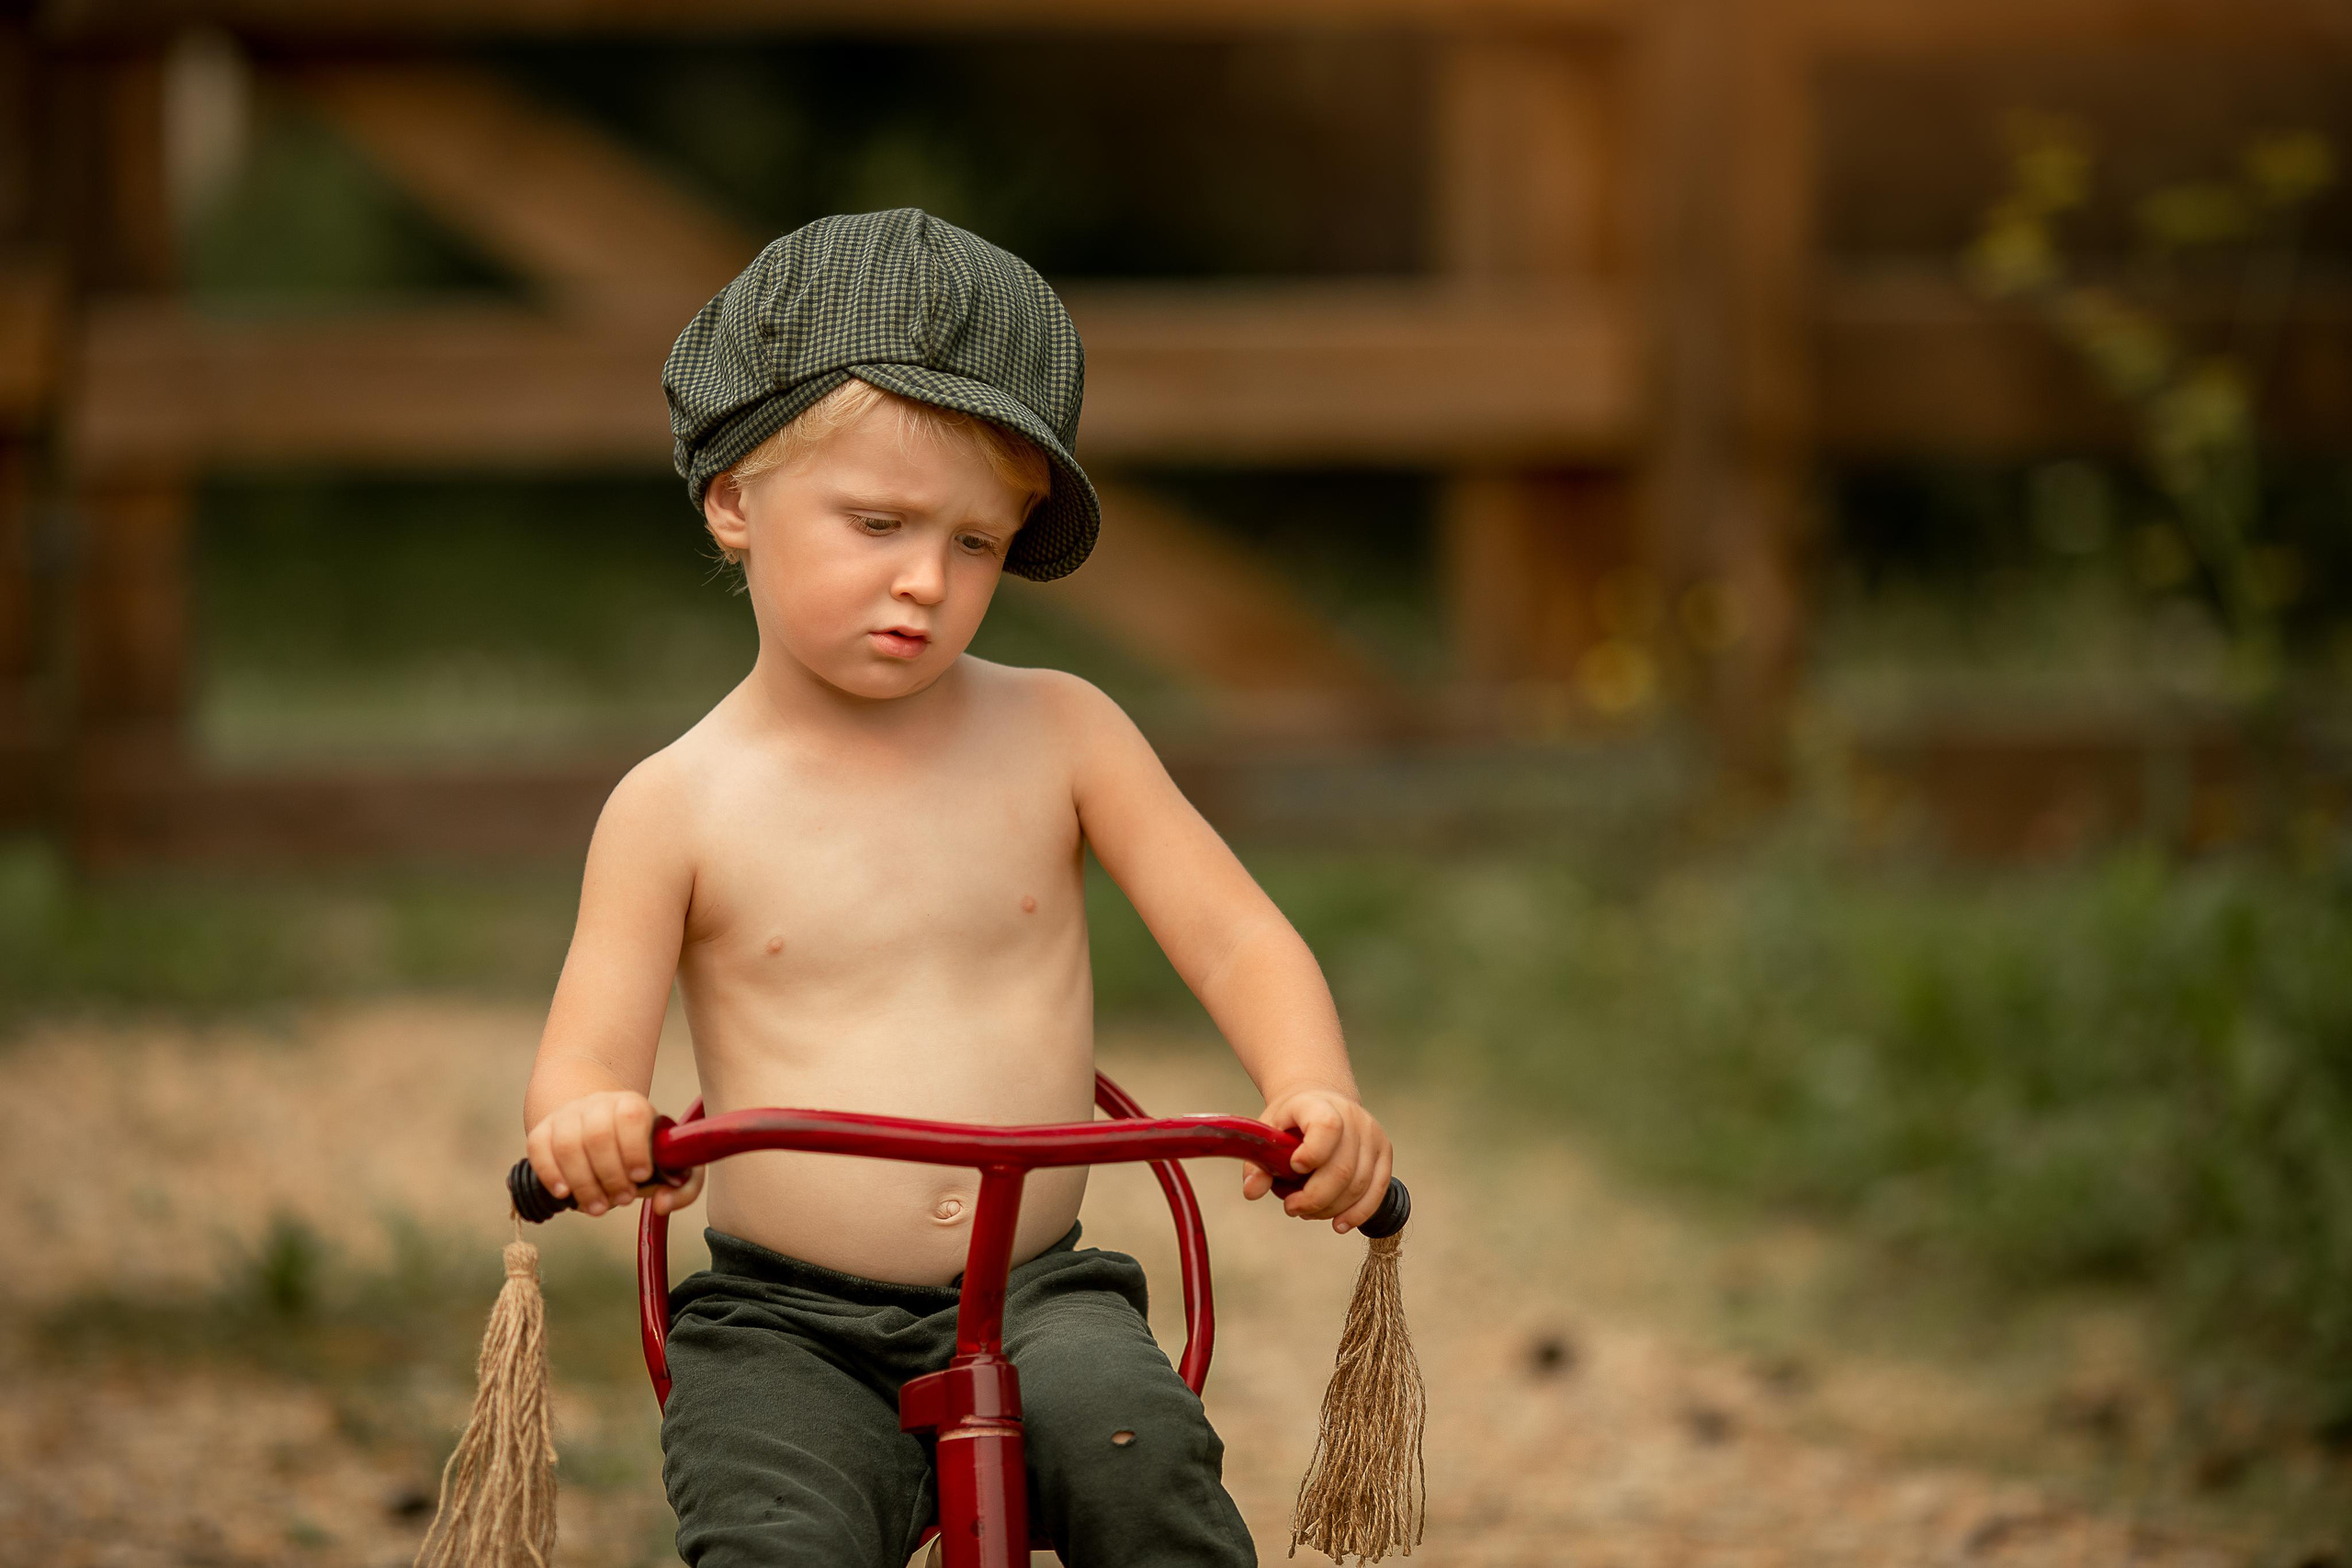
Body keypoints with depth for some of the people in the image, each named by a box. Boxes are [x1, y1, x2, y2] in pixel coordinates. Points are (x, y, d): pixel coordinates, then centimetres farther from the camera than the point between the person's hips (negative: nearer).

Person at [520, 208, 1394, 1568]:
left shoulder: (1059, 735, 4)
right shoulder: (678, 807, -1)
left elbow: (1236, 936, 2)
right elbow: (588, 1056, -5)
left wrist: (1315, 1091, -20)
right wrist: (584, 1115, -31)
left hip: (1036, 1297, 1)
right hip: (785, 1329, -1)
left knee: (1131, 1441, -30)